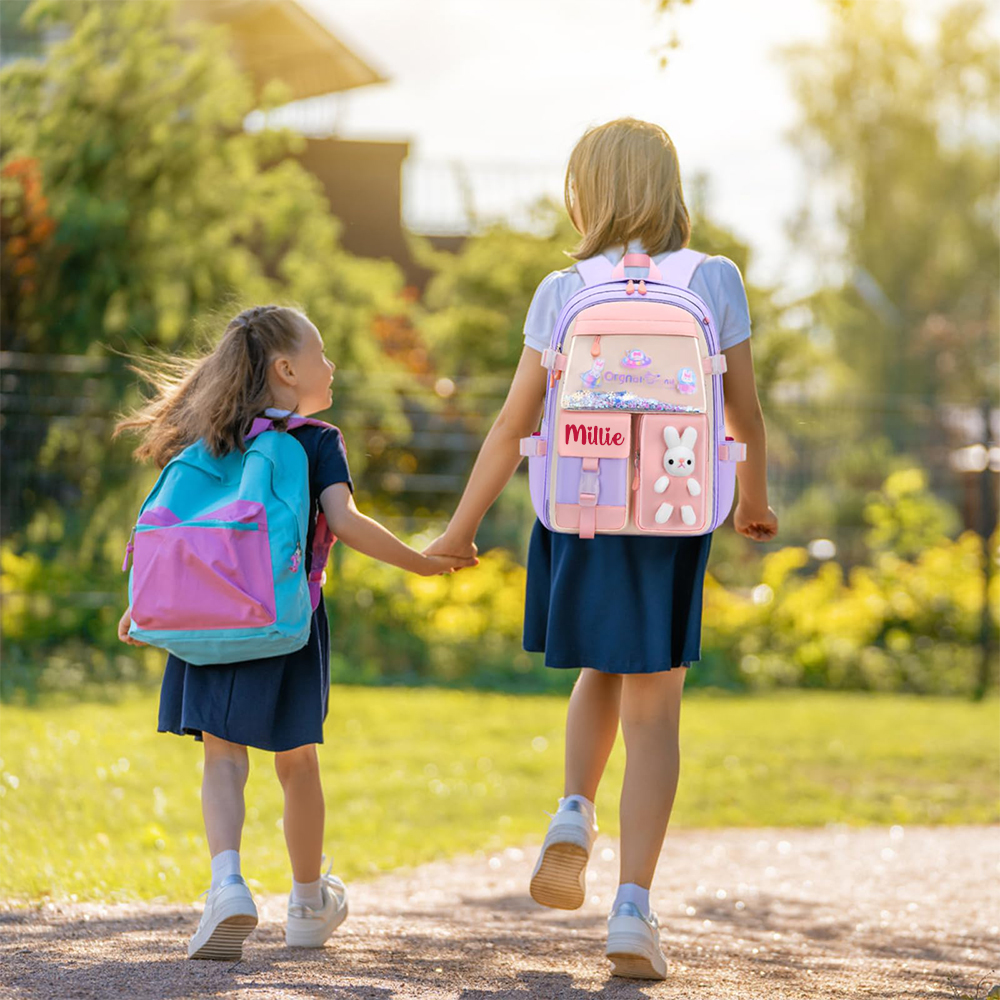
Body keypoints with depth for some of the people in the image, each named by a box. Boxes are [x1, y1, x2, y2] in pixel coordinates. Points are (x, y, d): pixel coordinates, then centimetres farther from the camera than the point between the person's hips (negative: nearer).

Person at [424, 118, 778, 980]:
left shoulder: (563, 294, -2)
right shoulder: (716, 283, -2)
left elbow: (514, 423, -2)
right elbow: (745, 412, 4)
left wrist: (461, 528, 7)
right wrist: (756, 502, 22)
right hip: (672, 520, -1)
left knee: (602, 675, 26)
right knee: (653, 712, 4)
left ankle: (575, 814, 3)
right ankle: (634, 909, -5)